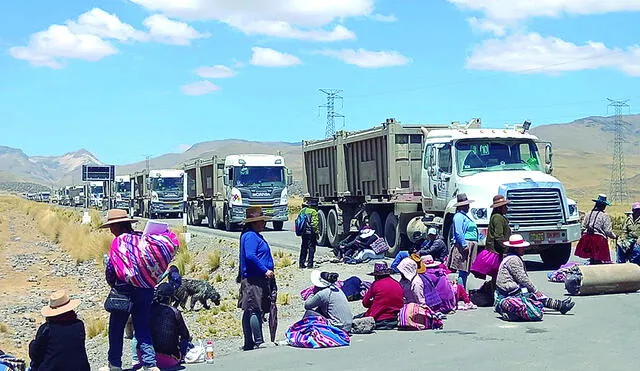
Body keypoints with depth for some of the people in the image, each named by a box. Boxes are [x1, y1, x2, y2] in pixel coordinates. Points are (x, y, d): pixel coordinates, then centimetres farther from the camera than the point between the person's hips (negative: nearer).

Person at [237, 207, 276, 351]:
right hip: (254, 280, -11)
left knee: (249, 311, 11)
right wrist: (265, 271, -22)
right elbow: (250, 256, -24)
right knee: (255, 310, -11)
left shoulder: (254, 235, 20)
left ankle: (249, 343, 15)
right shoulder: (251, 236, -13)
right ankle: (258, 342, -11)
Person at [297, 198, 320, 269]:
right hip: (311, 232, -7)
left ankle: (301, 264, 16)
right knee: (311, 248, 1)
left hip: (304, 232, 7)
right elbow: (315, 223, -17)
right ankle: (309, 264, -1)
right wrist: (317, 231, -11)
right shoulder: (314, 212, -13)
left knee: (303, 248, 14)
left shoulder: (302, 210, 9)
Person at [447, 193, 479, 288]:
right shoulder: (459, 216, -10)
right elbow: (458, 233, -19)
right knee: (462, 272, -12)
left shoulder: (464, 216, 23)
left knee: (465, 272, 12)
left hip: (470, 247, 11)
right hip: (464, 247, -11)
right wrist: (464, 245, -22)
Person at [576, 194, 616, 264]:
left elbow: (583, 227, 9)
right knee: (598, 260, -1)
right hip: (599, 239, -5)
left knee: (592, 259, 12)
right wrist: (614, 236, 9)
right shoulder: (604, 216, -8)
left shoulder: (588, 214, 7)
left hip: (587, 237, 5)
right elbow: (608, 231, -8)